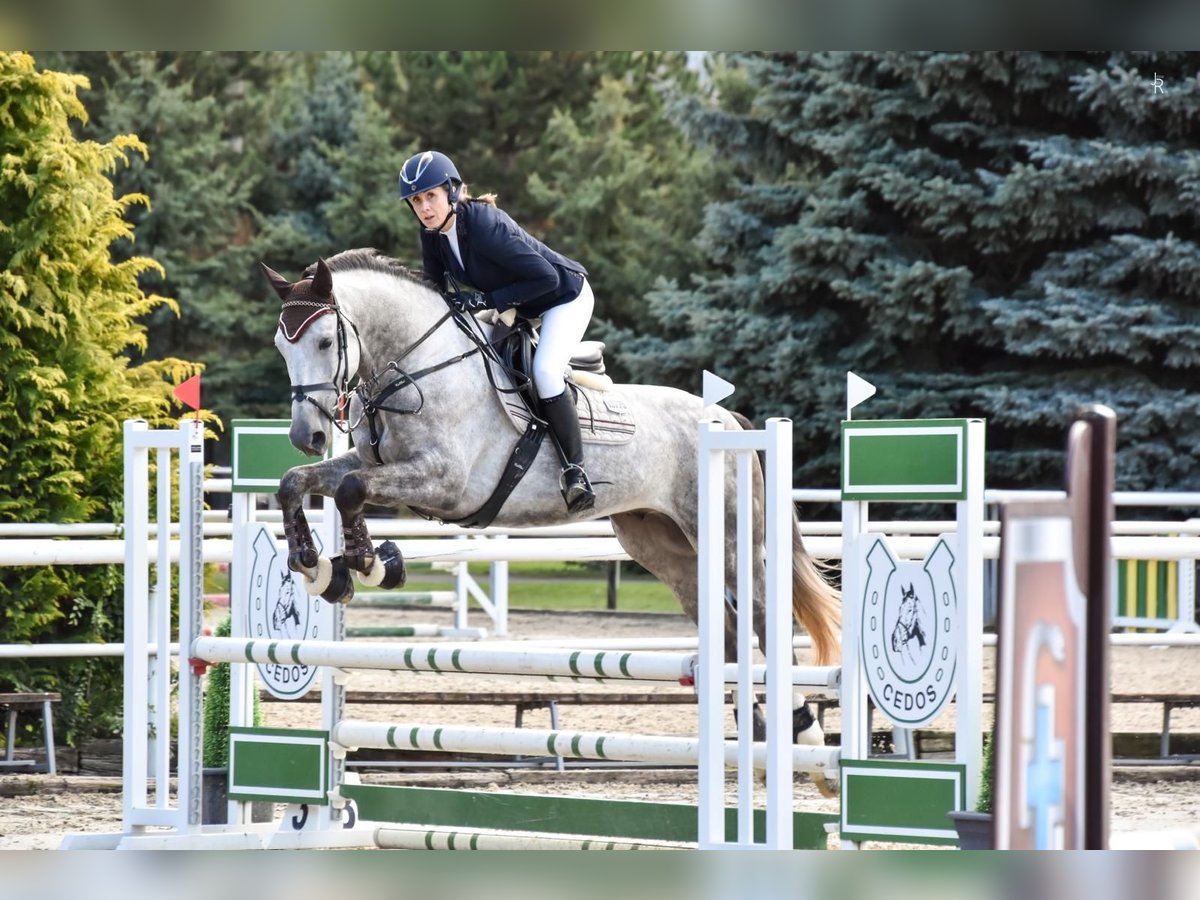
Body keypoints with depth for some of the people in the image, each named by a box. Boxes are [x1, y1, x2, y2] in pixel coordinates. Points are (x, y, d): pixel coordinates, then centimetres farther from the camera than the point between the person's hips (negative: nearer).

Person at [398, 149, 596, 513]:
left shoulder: (484, 225, -35)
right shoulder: (432, 232, -11)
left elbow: (546, 278, -34)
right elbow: (436, 289, 3)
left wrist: (486, 300, -33)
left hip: (564, 296, -9)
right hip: (517, 307, 9)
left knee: (544, 371, -27)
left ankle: (575, 470, -17)